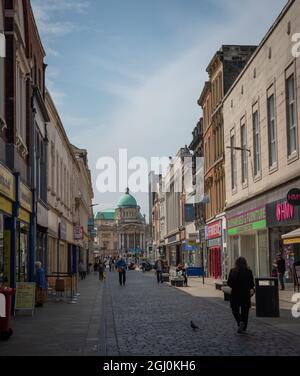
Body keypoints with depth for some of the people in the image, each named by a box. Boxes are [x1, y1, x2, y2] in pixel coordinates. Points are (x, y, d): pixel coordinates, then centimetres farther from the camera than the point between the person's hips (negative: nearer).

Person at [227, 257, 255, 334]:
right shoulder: (249, 271, -5)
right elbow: (252, 284, -2)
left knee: (235, 310, 13)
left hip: (235, 294, -1)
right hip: (246, 294, 1)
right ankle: (244, 328, 15)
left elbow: (229, 283, -6)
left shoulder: (233, 271, -8)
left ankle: (240, 322, -13)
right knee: (245, 312, 12)